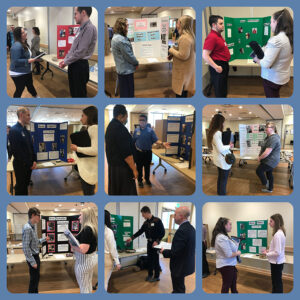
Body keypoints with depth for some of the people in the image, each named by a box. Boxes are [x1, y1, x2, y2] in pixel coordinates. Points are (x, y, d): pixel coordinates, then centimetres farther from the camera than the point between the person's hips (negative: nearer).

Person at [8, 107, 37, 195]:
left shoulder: (26, 131, 10)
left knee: (25, 185, 16)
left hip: (29, 165, 8)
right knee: (20, 188, 4)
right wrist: (28, 164, -16)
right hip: (21, 165, -8)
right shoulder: (14, 130, -18)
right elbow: (16, 151, -21)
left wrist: (34, 161, 3)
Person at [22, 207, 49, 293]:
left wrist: (44, 239, 13)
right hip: (33, 257, -9)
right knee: (34, 279, 1)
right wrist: (32, 262, -22)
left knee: (36, 277, 19)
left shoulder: (33, 227, 8)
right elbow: (26, 248, -24)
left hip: (36, 256, 9)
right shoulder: (27, 228, -22)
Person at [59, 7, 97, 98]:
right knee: (74, 93, 17)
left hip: (80, 66, -9)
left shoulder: (89, 28, -17)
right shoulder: (81, 28, 13)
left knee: (80, 94, 0)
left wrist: (66, 62, -10)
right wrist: (65, 59, 11)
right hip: (74, 65, 9)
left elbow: (80, 52, -21)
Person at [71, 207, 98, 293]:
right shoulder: (93, 228, 4)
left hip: (84, 260, -9)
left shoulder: (86, 229, -25)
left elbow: (83, 249, -31)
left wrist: (73, 246, -14)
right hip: (92, 258, 9)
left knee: (83, 286, 5)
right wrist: (76, 246, 9)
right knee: (89, 283, 22)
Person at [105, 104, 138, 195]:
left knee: (114, 191, 16)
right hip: (121, 167, -10)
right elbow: (126, 153, -23)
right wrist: (134, 169, -18)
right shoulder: (120, 128, -21)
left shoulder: (110, 126, 10)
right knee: (127, 191, -3)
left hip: (112, 165, 10)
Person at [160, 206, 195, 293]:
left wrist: (163, 252, -9)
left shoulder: (182, 230, -26)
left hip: (180, 266, -9)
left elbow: (174, 252, -26)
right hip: (187, 263, 9)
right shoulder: (191, 228, 4)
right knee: (180, 288, 23)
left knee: (178, 291, 4)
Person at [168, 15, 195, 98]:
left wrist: (172, 50, -14)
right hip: (187, 69, 10)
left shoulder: (184, 38, -25)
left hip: (183, 71, -10)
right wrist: (175, 48, 8)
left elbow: (183, 55, -28)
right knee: (183, 91, 21)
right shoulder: (190, 35, 9)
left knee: (180, 93, 0)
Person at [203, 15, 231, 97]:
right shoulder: (212, 37, -19)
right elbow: (205, 55, -26)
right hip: (219, 67, -10)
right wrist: (216, 67, -31)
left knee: (223, 92, 21)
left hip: (224, 65, 10)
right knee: (219, 94, -4)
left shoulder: (219, 36, 12)